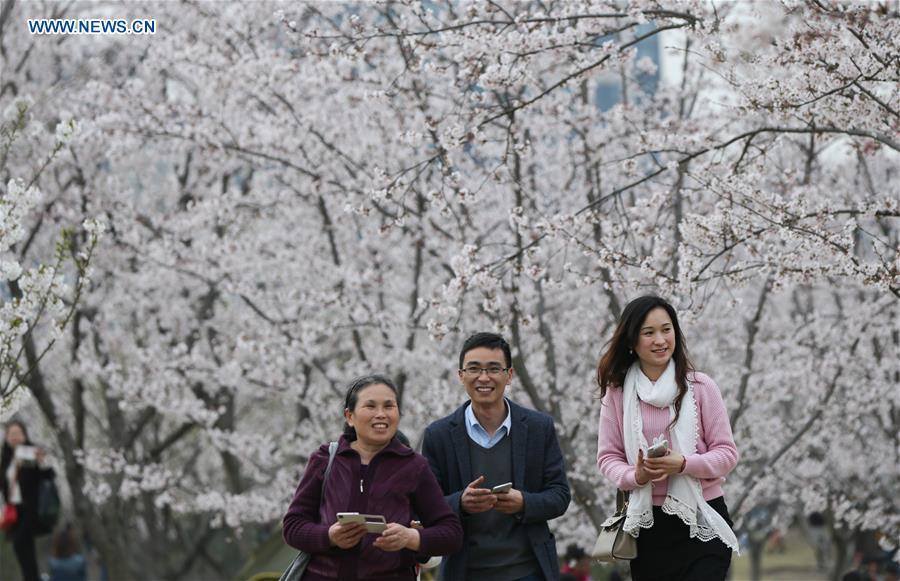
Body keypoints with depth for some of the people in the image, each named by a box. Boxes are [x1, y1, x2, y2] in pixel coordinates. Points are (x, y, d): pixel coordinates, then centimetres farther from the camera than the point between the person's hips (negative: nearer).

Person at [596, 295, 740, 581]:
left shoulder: (699, 386, -2)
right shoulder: (618, 392, 2)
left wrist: (682, 464, -19)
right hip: (647, 524, 2)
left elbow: (727, 453, -2)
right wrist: (635, 476, -17)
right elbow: (608, 456, 4)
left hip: (701, 523, -2)